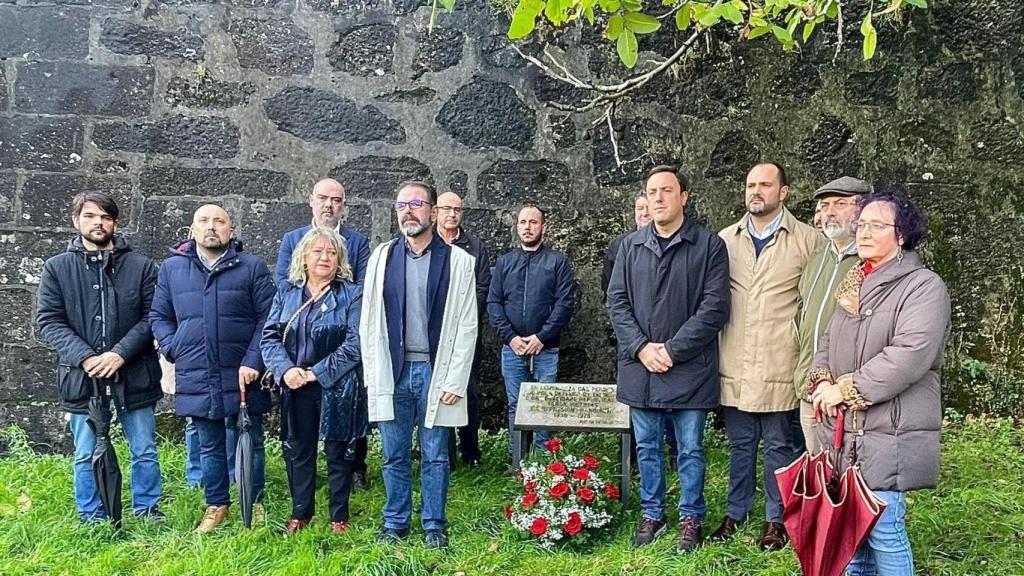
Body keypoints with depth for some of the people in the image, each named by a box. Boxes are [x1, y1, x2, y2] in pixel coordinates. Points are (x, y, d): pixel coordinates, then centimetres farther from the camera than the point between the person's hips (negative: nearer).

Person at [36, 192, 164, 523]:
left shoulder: (141, 266, 2)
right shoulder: (57, 268, 4)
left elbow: (151, 317, -2)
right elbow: (49, 320, -1)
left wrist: (121, 353, -15)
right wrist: (84, 357, -15)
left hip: (133, 375, 0)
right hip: (82, 377, 0)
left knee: (145, 452, 9)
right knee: (87, 456, 11)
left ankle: (147, 510, 26)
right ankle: (92, 521, 25)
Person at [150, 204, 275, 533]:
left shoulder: (253, 268, -2)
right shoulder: (171, 268, 7)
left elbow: (267, 318, -4)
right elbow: (159, 316, 15)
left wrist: (253, 360, -12)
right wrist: (173, 350, 0)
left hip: (242, 378, -2)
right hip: (196, 379, 2)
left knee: (249, 444, 10)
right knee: (210, 448, 15)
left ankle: (254, 505, 27)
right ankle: (216, 506, 31)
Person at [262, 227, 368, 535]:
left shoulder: (352, 294, -4)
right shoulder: (286, 293, 8)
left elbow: (355, 343, -12)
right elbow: (270, 336, 2)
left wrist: (317, 372, -15)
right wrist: (285, 369, -15)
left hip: (338, 388, -3)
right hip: (296, 387, 3)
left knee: (339, 452, 7)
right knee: (298, 451, 12)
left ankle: (340, 517, 21)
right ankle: (300, 513, 28)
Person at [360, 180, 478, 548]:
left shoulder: (459, 261, -1)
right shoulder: (382, 257, 5)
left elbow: (466, 326, -3)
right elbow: (369, 321, 6)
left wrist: (455, 382, -8)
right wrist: (373, 374, 0)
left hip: (435, 372, -2)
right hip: (392, 372, 2)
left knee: (435, 457, 8)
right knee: (395, 456, 11)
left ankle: (434, 527, 23)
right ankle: (395, 524, 26)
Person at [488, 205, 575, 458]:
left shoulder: (558, 261, 3)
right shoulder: (504, 262, 11)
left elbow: (565, 303, -6)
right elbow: (493, 302, 5)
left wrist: (541, 337, -13)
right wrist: (510, 337, -7)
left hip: (546, 349, -2)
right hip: (512, 348, 3)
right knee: (515, 406, 9)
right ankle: (516, 459, 18)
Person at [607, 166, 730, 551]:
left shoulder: (710, 245, -4)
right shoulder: (630, 246, 8)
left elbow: (714, 307, -9)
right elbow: (617, 301, 5)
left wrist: (672, 350, -14)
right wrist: (641, 347, -9)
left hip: (688, 369, -3)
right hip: (639, 366, 4)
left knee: (690, 450, 8)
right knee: (646, 448, 14)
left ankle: (691, 519, 25)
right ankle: (652, 514, 30)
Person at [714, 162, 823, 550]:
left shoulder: (808, 240, -2)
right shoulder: (725, 239, 7)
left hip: (780, 367, -3)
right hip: (734, 365, 3)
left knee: (779, 446, 9)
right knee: (740, 444, 15)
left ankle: (776, 519, 24)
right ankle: (736, 512, 30)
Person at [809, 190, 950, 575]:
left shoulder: (924, 286, -9)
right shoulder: (853, 287, 16)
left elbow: (910, 354, -20)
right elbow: (828, 342, 20)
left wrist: (845, 388, -16)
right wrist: (822, 380, -2)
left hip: (889, 435, -7)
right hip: (842, 431, 8)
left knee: (884, 529, -5)